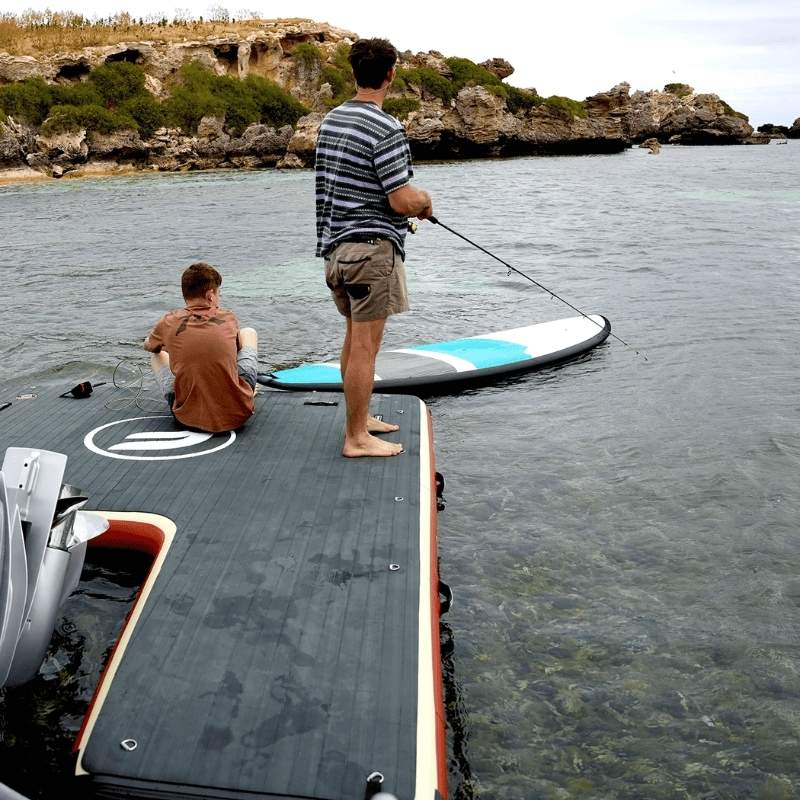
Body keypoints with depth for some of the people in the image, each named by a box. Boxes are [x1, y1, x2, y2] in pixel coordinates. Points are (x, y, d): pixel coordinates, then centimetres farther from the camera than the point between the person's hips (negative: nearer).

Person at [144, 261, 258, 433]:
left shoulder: (169, 322, 0)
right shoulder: (229, 319, -1)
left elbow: (148, 346, 25)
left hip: (188, 416, 0)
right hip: (237, 415, 0)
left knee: (157, 354, 27)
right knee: (248, 333, 23)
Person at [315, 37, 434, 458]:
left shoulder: (330, 120, 12)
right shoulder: (387, 130, -16)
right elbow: (403, 201, -19)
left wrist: (411, 201, 20)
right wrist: (425, 200, 5)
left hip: (335, 245, 9)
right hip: (371, 247, -9)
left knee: (354, 338, 18)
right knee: (365, 347, -3)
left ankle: (359, 419, 30)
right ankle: (357, 438, 4)